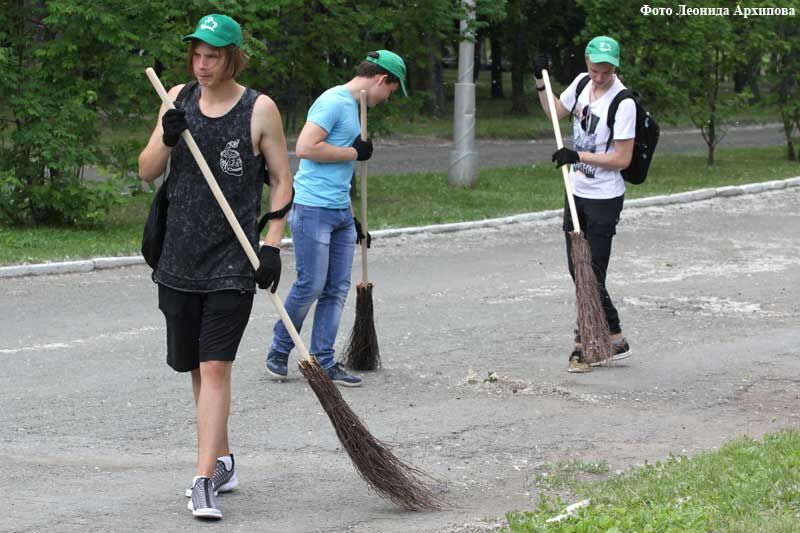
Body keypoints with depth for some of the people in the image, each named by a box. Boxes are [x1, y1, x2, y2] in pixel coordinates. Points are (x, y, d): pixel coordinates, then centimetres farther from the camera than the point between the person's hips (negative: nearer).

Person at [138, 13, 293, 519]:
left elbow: (283, 180, 1)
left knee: (215, 367, -12)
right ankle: (222, 461, 28)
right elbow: (147, 171, 8)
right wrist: (167, 138, -12)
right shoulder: (179, 99, 7)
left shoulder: (260, 110, -5)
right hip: (181, 259, 5)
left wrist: (272, 245, -9)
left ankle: (205, 480, -15)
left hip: (233, 263, -5)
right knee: (198, 368, 13)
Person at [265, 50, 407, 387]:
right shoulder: (334, 102, -11)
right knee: (311, 285, -6)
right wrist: (354, 153, -12)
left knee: (337, 288, 6)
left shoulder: (352, 106, 19)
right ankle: (279, 352, 11)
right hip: (312, 210, -9)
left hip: (340, 211, 10)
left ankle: (323, 361, 9)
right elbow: (306, 148, -23)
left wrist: (352, 218, 25)